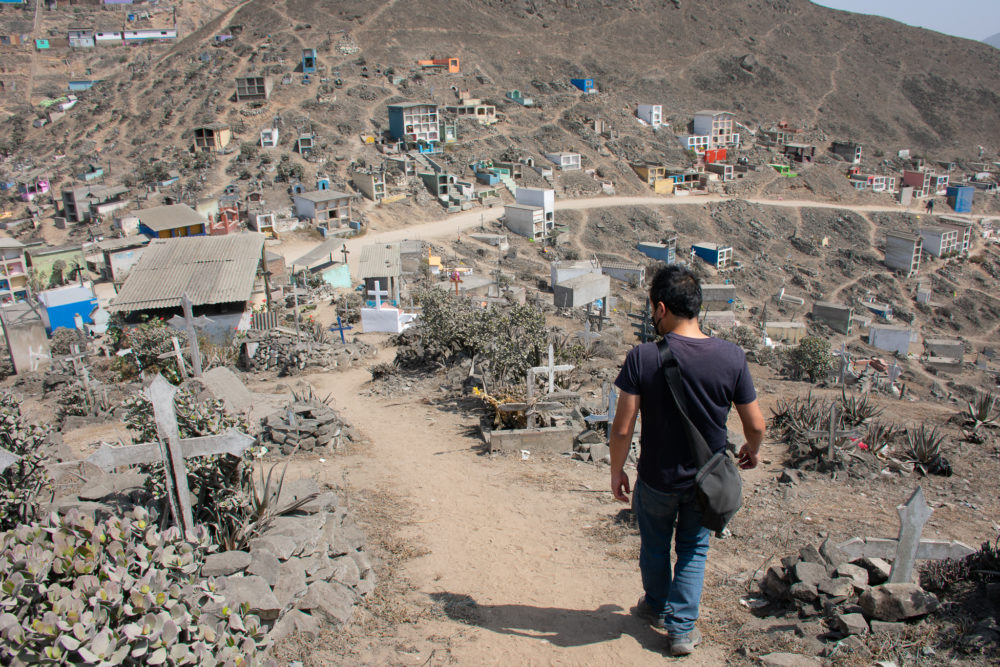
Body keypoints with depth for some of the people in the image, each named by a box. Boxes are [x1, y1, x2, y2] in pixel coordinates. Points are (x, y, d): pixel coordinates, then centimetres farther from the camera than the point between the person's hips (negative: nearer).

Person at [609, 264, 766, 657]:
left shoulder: (643, 357, -21)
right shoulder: (731, 357, -15)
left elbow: (622, 429, -19)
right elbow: (756, 425, -7)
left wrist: (616, 471, -2)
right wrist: (751, 451, 16)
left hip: (656, 480, -1)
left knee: (655, 547, 25)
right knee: (693, 550, 24)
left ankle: (657, 607, 47)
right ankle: (682, 628, 28)